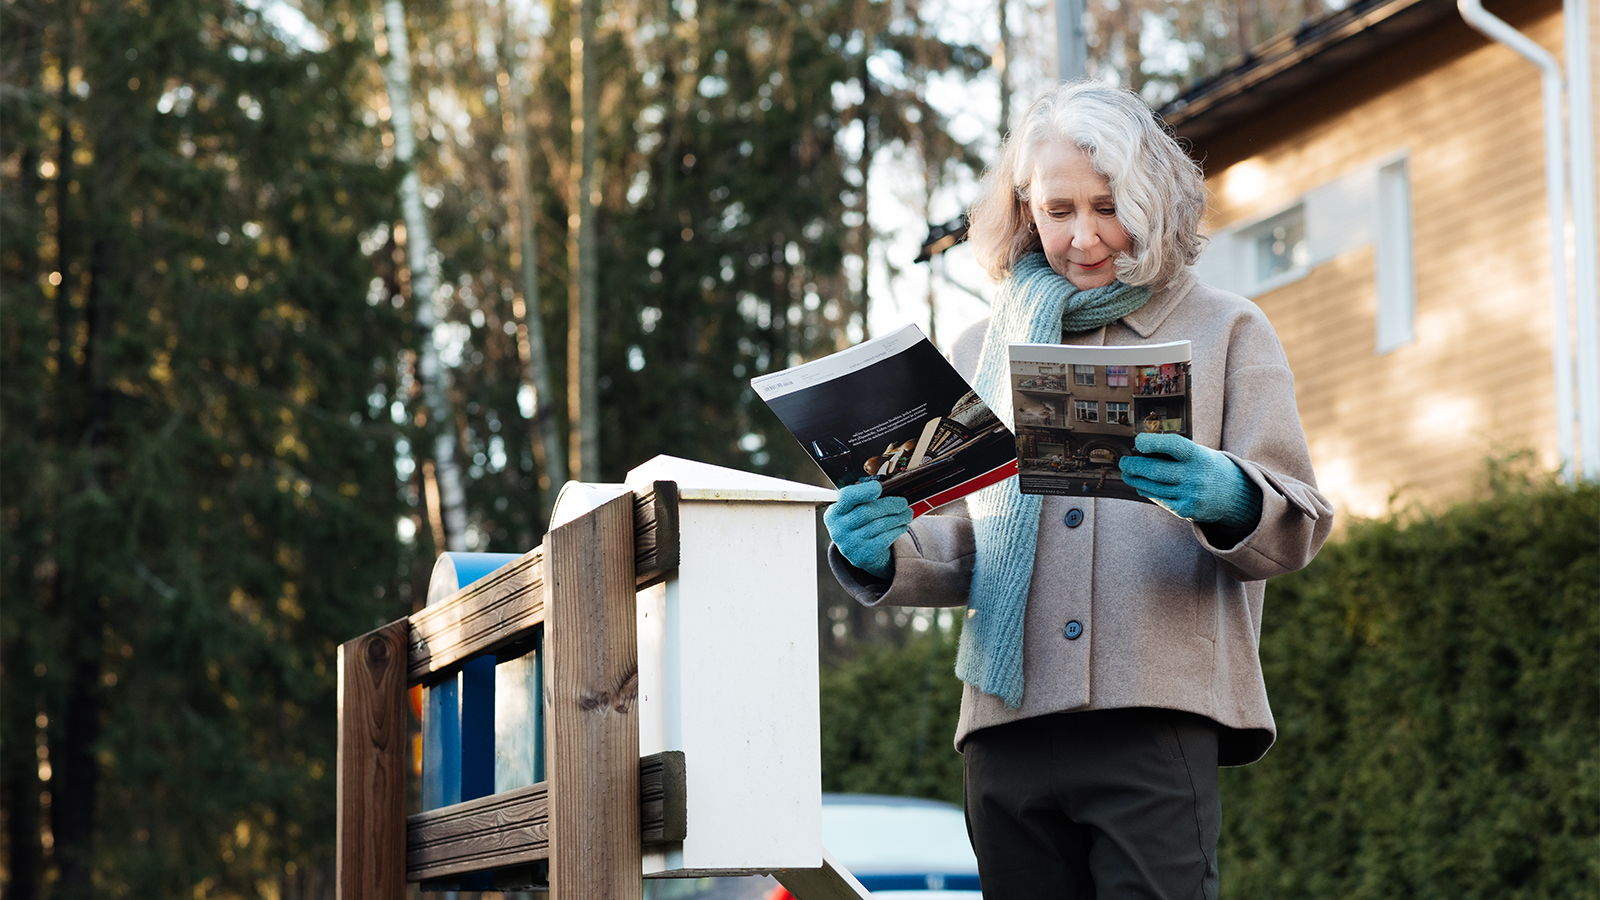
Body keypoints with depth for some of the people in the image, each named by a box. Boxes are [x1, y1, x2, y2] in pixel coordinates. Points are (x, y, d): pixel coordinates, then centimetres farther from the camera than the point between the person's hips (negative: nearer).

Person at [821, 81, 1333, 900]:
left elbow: (1297, 521, 3)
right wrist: (881, 554, -6)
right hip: (1008, 722, 3)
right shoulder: (985, 351, 20)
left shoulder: (1224, 331, 12)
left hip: (1157, 717, -3)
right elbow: (958, 548, 17)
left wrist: (1230, 501, -20)